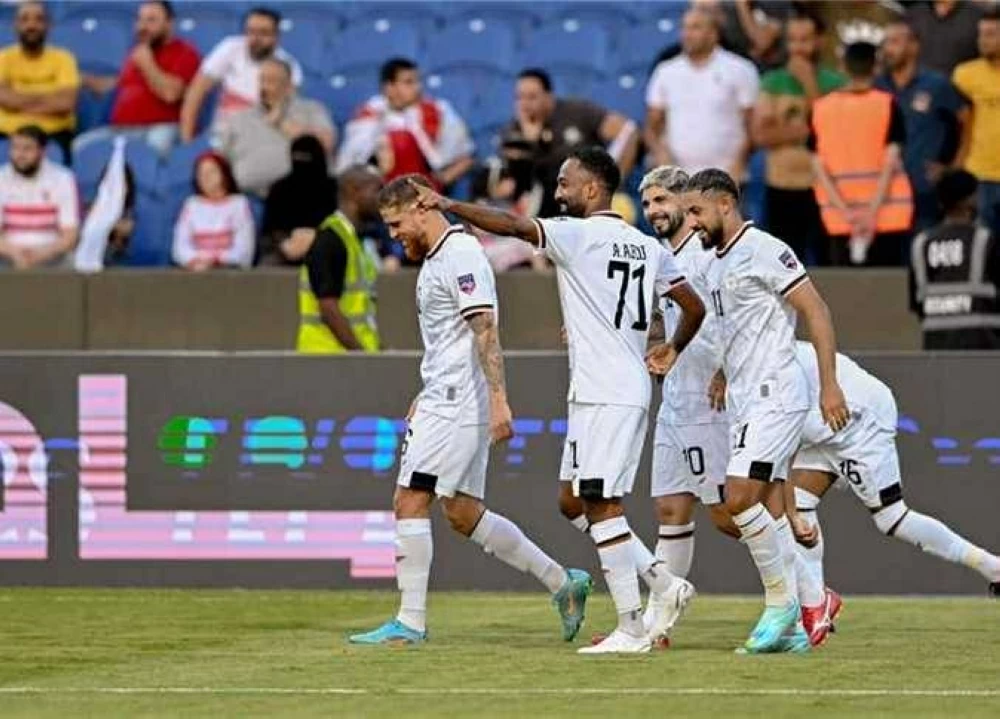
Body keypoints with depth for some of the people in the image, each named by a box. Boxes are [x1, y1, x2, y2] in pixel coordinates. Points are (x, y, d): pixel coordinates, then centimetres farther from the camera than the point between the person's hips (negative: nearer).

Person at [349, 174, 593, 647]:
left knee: (410, 500, -10)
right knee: (463, 514, 11)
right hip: (443, 399, 10)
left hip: (457, 404, -10)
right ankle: (562, 583, 17)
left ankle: (411, 622, -8)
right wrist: (424, 398, 29)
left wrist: (498, 400, -27)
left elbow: (485, 331, -21)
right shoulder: (436, 258, 18)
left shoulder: (460, 255, -13)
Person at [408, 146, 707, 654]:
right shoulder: (647, 247, 13)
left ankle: (632, 627, -7)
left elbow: (511, 226, -17)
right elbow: (694, 308, 15)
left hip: (605, 396, -9)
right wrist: (673, 350, 33)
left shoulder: (579, 235, -10)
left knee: (601, 505, -7)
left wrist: (449, 205, -8)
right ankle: (663, 584, 12)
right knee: (573, 501, 14)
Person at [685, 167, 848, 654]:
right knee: (769, 513, 6)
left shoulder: (764, 251, -11)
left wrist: (830, 386, -17)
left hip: (775, 397, -9)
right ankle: (791, 629, 7)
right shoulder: (715, 265, 17)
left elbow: (816, 313, -13)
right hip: (744, 403, 9)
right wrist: (724, 374, 17)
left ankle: (781, 599, -5)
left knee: (740, 499, -18)